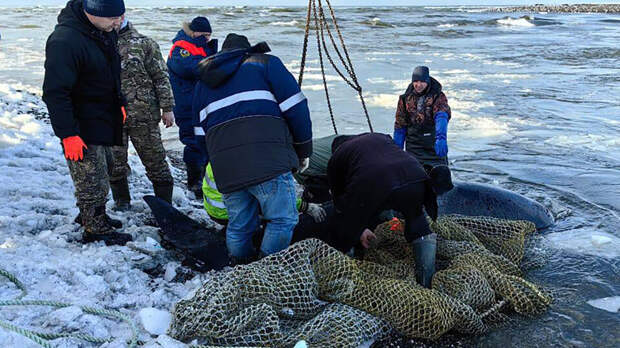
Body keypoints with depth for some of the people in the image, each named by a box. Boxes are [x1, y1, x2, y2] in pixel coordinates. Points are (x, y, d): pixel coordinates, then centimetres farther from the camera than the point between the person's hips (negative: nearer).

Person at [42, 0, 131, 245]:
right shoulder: (65, 41, -26)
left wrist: (119, 104, 19)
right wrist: (68, 134, -27)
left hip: (101, 120, 9)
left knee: (98, 177, 23)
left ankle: (93, 216, 40)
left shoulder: (104, 30, 3)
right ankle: (95, 230, 16)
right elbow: (55, 92, -27)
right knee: (91, 181, 1)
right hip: (81, 127, -9)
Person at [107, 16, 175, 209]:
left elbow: (161, 77, 2)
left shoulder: (144, 43, 2)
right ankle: (122, 200, 28)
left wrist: (167, 108, -3)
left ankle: (164, 203, 16)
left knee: (155, 160, 4)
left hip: (143, 115, -2)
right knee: (115, 163, 8)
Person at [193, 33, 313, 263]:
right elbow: (295, 107, 4)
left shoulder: (203, 83, 29)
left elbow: (202, 128, 29)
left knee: (238, 226, 15)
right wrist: (303, 150, 10)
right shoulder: (266, 63, 14)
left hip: (224, 168, 5)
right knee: (282, 220, 2)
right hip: (268, 159, -5)